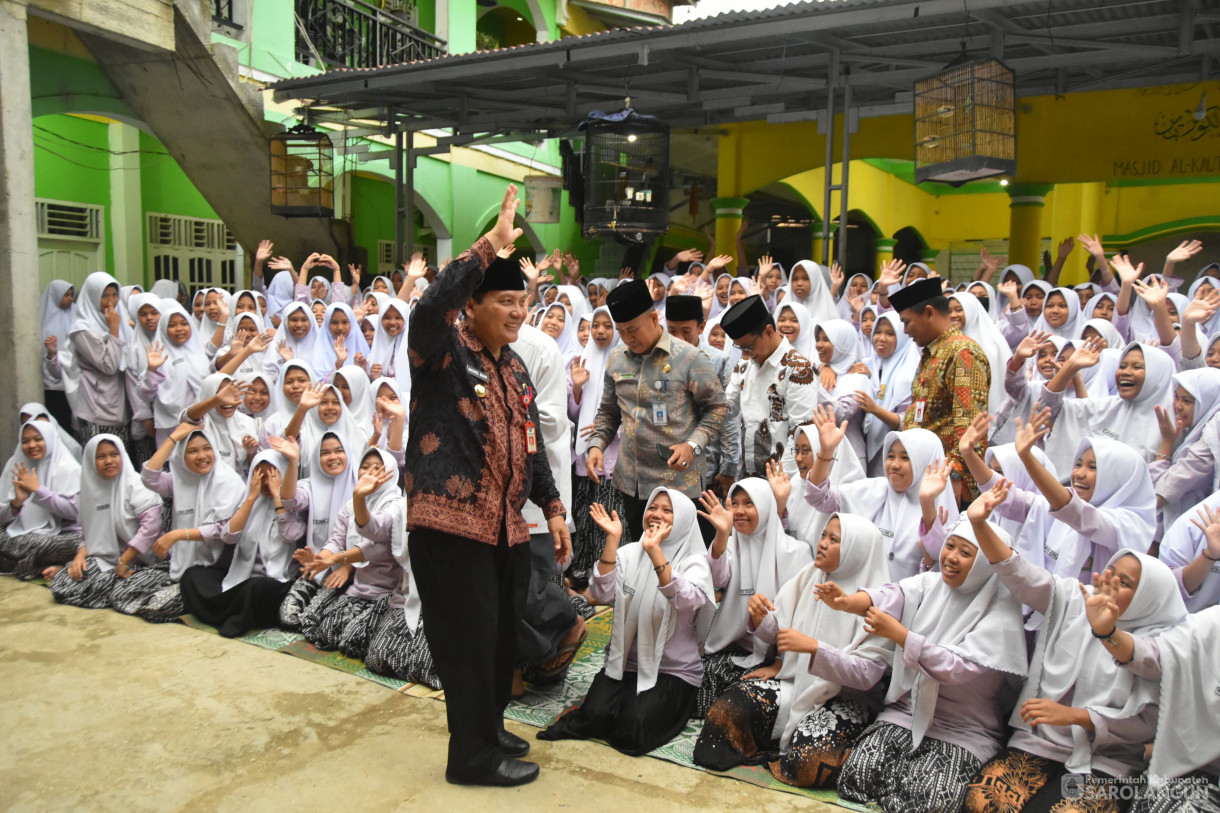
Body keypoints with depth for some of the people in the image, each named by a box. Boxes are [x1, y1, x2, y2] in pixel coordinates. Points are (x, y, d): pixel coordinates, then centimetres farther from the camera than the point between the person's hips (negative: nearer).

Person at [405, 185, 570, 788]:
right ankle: (473, 756, 19)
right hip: (452, 526, -8)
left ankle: (489, 730, 39)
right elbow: (430, 307, -33)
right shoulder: (444, 352, -9)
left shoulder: (514, 367, 15)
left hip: (508, 528, 8)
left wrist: (553, 509, 13)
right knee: (469, 643, 2)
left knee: (501, 639, 18)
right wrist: (490, 244, -31)